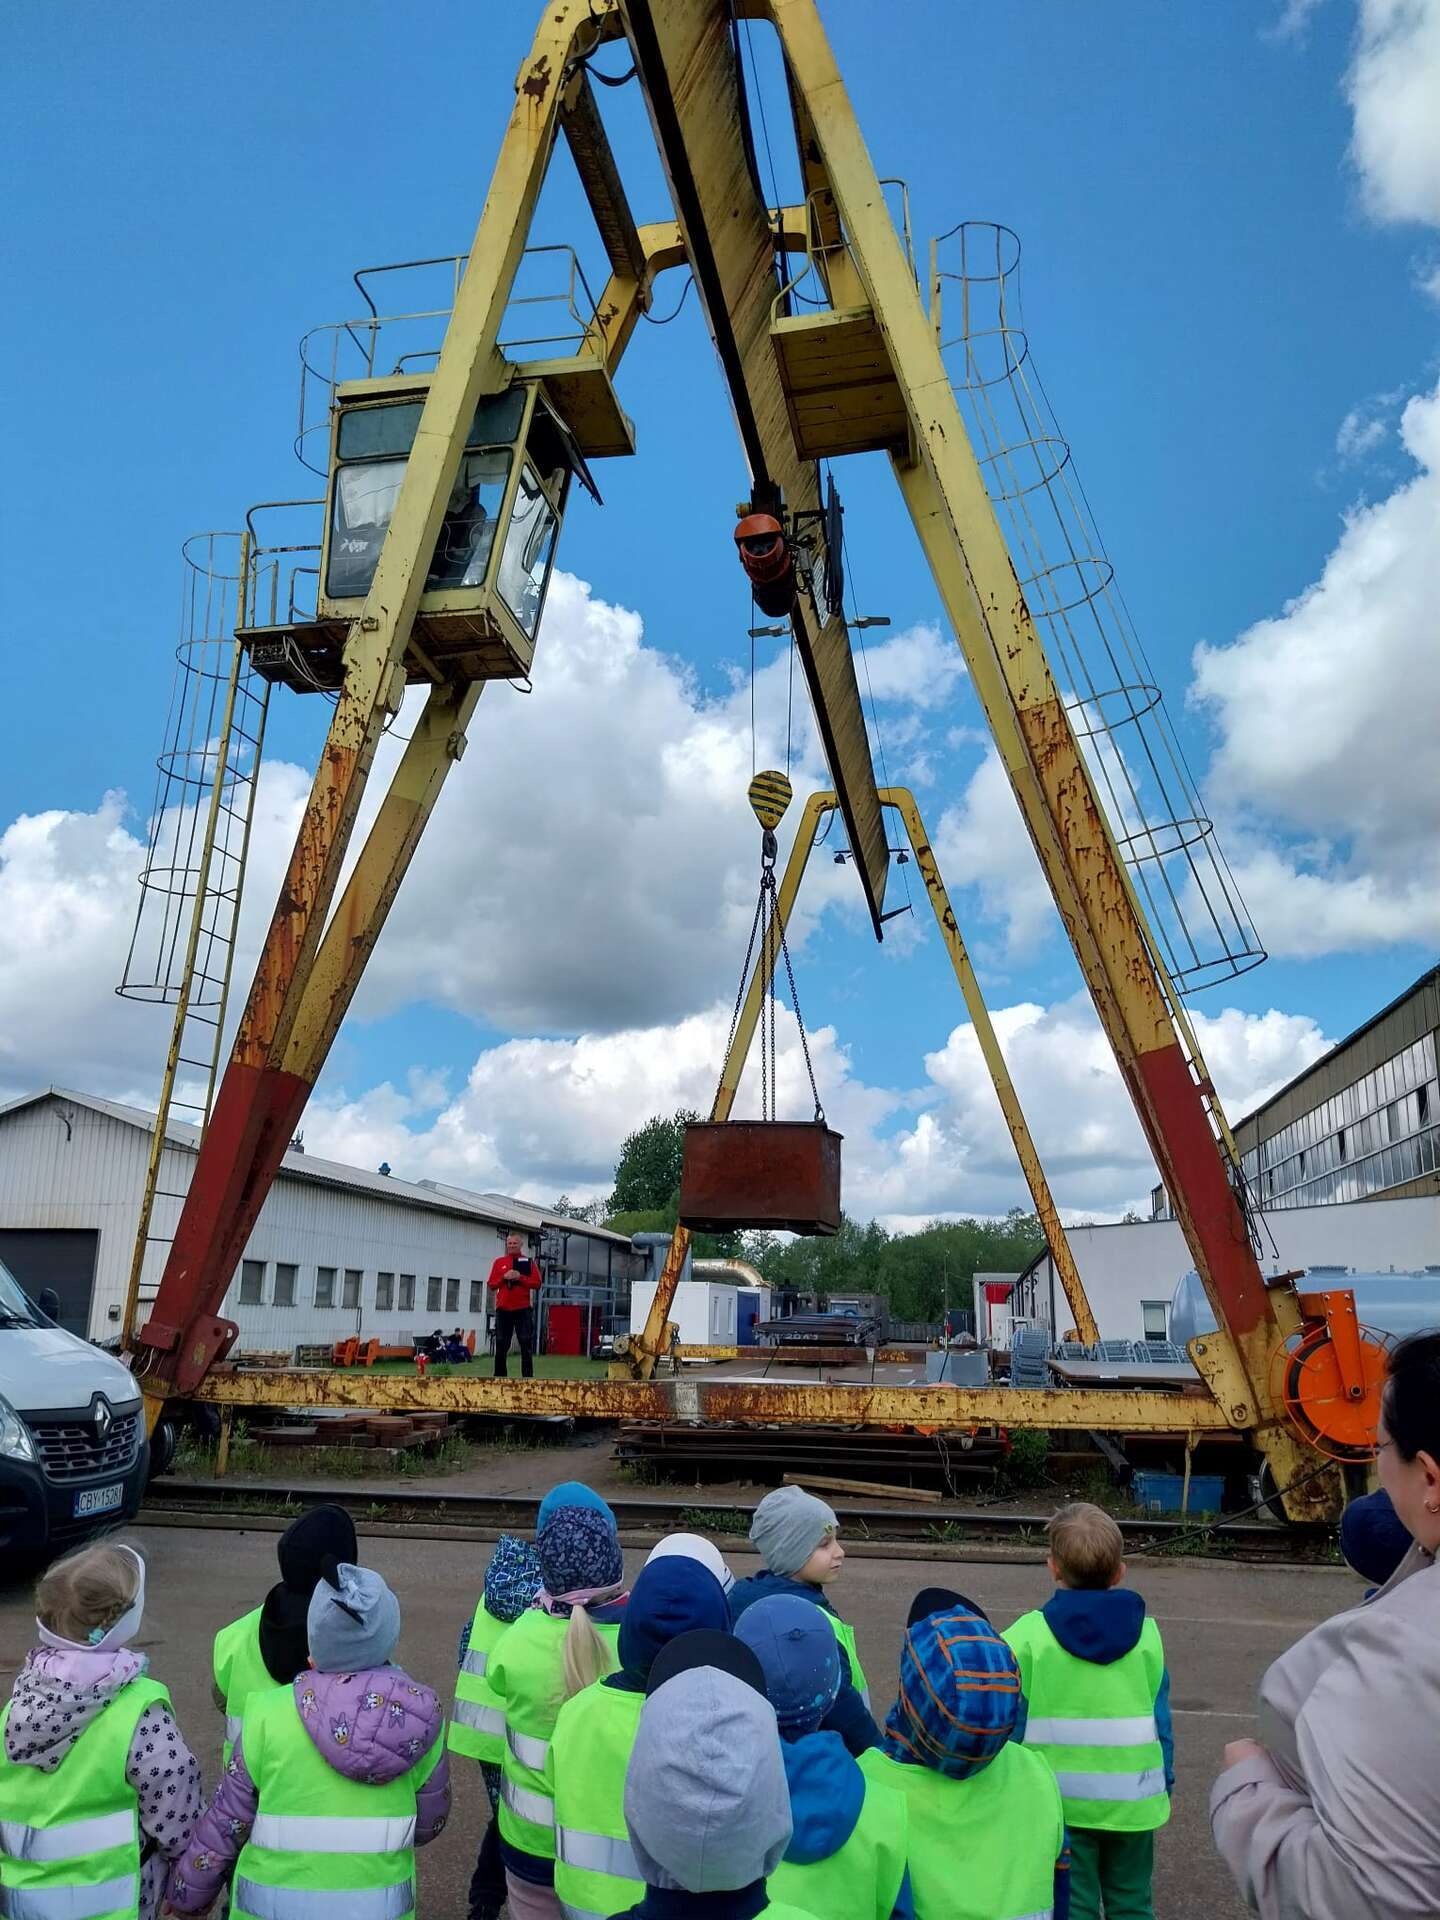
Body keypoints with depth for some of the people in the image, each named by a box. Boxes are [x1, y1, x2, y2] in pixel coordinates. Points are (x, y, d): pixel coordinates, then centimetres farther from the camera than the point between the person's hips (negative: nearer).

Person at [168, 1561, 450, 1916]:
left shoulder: (269, 1717, -18)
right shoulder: (420, 1717, -14)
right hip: (381, 1906, 1)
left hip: (273, 1907, -1)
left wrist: (187, 1893, 12)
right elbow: (428, 1824, -1)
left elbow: (224, 1825, -6)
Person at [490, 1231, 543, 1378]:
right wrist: (504, 1278, -11)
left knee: (526, 1347, -3)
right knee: (501, 1346, 4)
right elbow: (491, 1285, 6)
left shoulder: (529, 1262, 5)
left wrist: (520, 1277, -14)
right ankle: (500, 1378, 10)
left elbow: (537, 1284, -3)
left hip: (523, 1309, -2)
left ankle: (527, 1378, -1)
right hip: (503, 1309, 2)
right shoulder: (499, 1262, 10)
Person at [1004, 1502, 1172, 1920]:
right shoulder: (1145, 1632, -4)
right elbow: (1159, 1717, 3)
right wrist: (1163, 1785, 16)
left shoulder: (1028, 1634, -13)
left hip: (1060, 1801, -2)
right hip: (1132, 1801, 3)